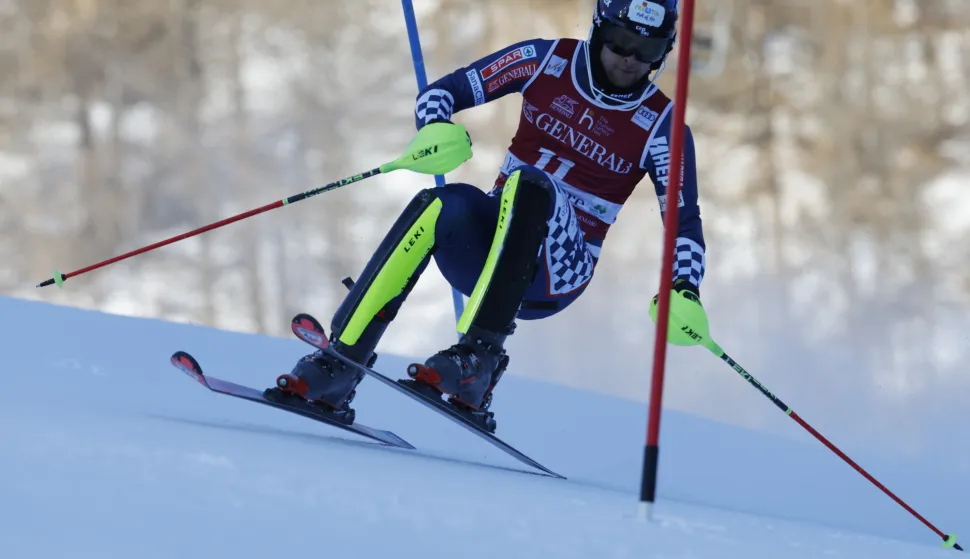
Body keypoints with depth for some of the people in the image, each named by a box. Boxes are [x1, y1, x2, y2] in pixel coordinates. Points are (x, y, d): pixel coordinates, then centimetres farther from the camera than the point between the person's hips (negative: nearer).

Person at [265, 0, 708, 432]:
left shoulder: (661, 125, -4)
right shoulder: (547, 61, 1)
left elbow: (685, 222, -5)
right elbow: (442, 91, 2)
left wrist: (684, 291, -25)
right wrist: (435, 129, -21)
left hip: (555, 274, -2)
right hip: (489, 240, 2)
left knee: (529, 184, -34)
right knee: (443, 205, -33)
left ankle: (477, 362, -44)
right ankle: (338, 369, -33)